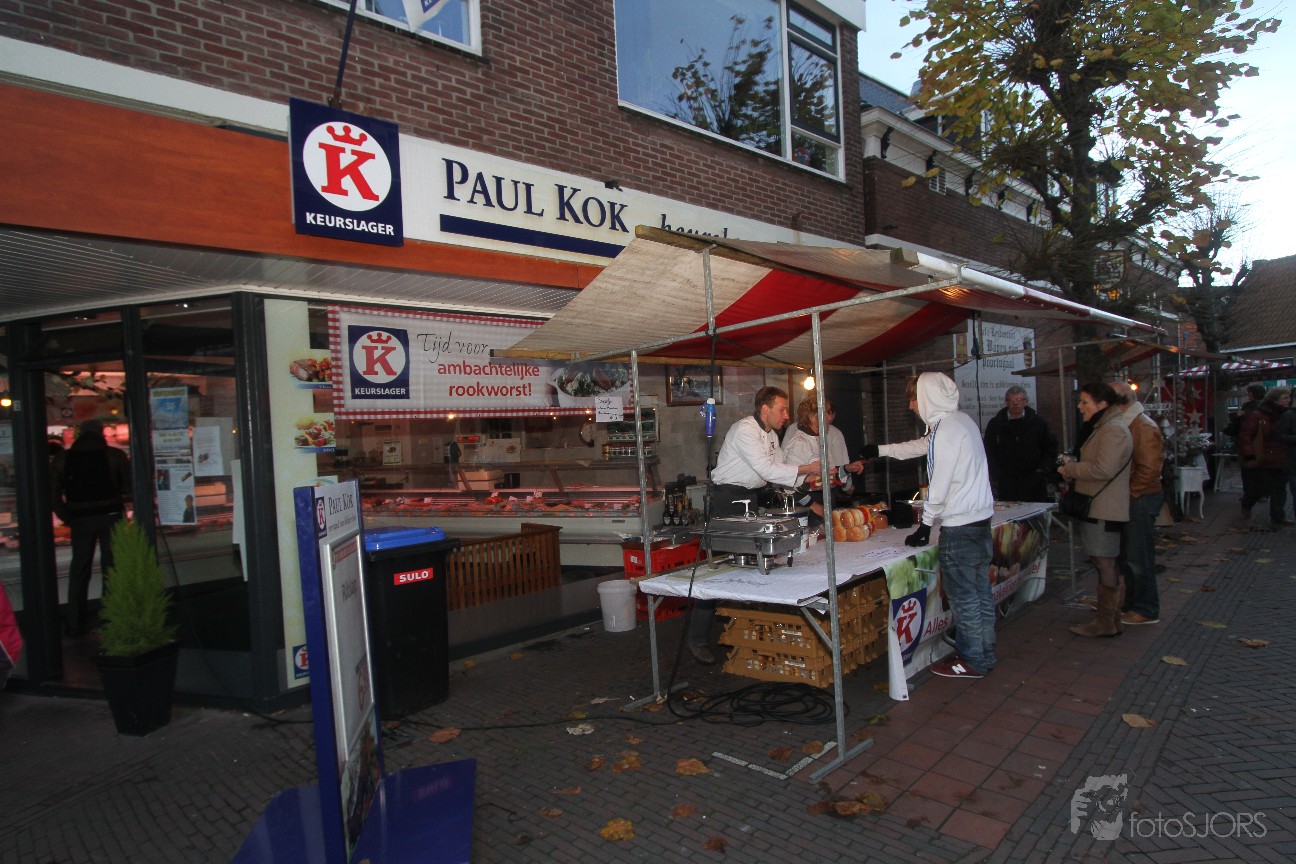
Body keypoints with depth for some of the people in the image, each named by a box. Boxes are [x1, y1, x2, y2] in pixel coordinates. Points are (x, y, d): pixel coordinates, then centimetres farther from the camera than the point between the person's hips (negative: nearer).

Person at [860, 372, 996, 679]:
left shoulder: (945, 430, -18)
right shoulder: (964, 421, 12)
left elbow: (939, 485, -18)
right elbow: (921, 446, 26)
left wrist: (925, 525, -8)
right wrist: (879, 450, 33)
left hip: (959, 525, -10)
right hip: (981, 517, 10)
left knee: (963, 595, 1)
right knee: (981, 590, 16)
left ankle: (972, 660, 11)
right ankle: (984, 654, 26)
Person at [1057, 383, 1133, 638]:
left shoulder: (1114, 430, -15)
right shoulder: (1104, 428, 19)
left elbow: (1104, 469, -23)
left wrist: (1070, 469, -12)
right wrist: (1074, 474, 9)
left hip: (1105, 511, -10)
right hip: (1100, 508, 11)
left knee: (1105, 563, -5)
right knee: (1105, 563, 14)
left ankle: (1106, 622, 1)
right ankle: (1108, 616, 22)